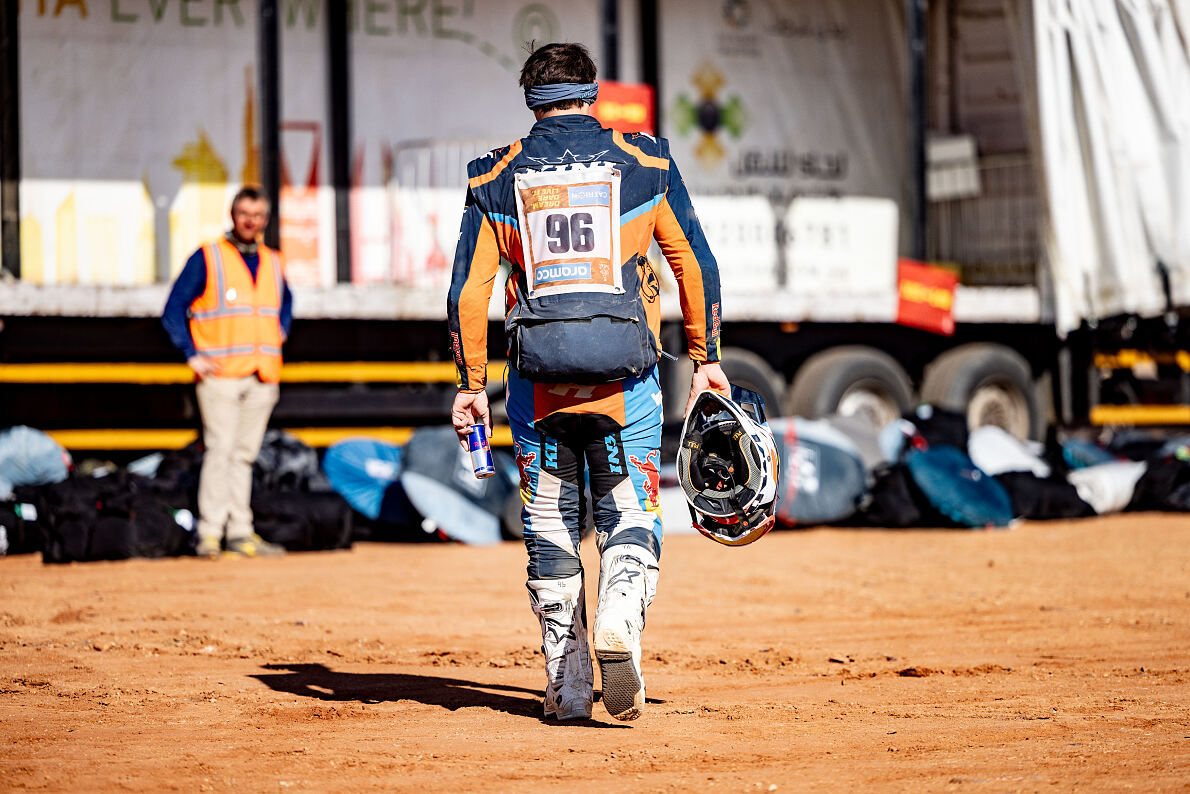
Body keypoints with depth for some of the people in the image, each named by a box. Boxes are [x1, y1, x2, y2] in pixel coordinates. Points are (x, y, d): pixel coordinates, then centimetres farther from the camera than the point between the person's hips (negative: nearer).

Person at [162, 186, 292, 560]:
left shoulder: (273, 263, 15)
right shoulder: (207, 258, -1)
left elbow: (285, 303, 34)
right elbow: (174, 309, 0)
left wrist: (279, 335, 17)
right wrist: (192, 356, -7)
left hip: (263, 376, 5)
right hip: (221, 374, -5)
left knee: (244, 454, 7)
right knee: (220, 450, -11)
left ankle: (241, 534, 9)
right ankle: (209, 534, -11)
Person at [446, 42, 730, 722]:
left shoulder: (498, 177, 7)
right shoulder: (646, 163, 6)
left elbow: (469, 290, 4)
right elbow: (697, 265, 7)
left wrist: (471, 384, 10)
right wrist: (706, 358, 14)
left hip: (539, 378, 1)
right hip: (626, 375, -1)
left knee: (551, 529, 10)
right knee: (631, 516, 6)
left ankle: (567, 684, 10)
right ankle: (620, 622, -23)